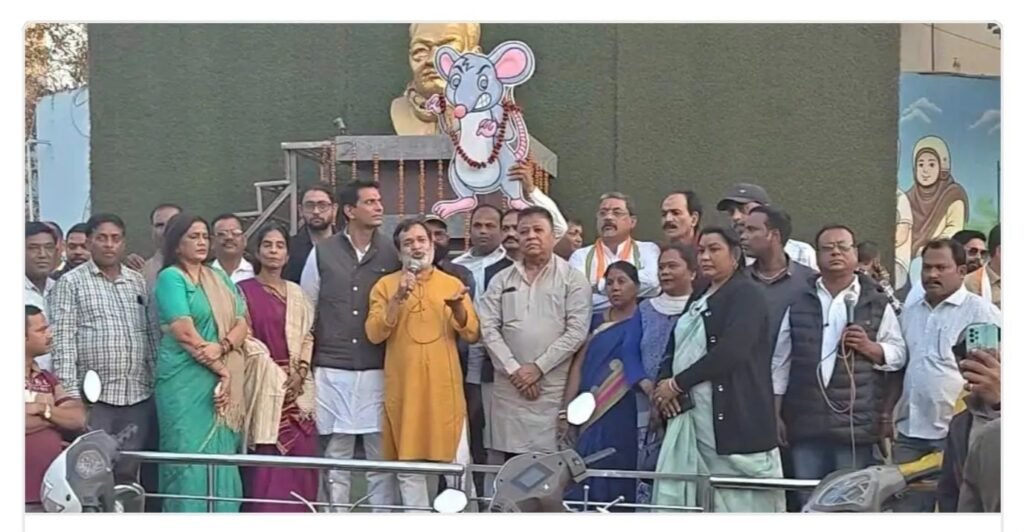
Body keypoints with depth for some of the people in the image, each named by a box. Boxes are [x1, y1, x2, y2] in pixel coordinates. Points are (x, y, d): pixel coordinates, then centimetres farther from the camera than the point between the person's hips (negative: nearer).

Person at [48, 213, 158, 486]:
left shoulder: (138, 282, 15)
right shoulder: (71, 283, 2)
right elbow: (63, 341, -5)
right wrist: (70, 393, -14)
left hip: (138, 395, 4)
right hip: (93, 397, -4)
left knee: (129, 473, 8)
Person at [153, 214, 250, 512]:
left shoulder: (220, 278, 16)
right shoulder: (170, 278, -4)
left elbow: (242, 324, 7)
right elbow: (185, 333, -13)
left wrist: (221, 347, -13)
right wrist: (222, 371, -11)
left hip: (224, 382, 6)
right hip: (186, 381, -6)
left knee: (222, 458, 6)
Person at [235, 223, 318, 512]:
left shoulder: (296, 293, 14)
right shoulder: (244, 291, 0)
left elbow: (308, 336, 13)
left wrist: (300, 372, -3)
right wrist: (275, 375, -10)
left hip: (297, 388, 4)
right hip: (263, 386, -4)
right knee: (265, 465, -6)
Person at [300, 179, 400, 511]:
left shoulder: (391, 254, 4)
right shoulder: (322, 254, 3)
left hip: (378, 372, 0)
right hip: (332, 371, 0)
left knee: (382, 455, 2)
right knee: (336, 455, 5)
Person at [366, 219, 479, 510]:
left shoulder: (453, 284, 8)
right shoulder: (385, 285, 5)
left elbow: (472, 334, 3)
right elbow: (374, 333, -6)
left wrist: (458, 307, -15)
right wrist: (397, 299, -16)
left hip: (444, 387, 1)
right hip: (404, 388, 0)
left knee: (458, 462, 0)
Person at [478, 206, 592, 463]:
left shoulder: (573, 279, 4)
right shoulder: (501, 280, 13)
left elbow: (576, 331, -5)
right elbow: (489, 328, 4)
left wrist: (537, 367, -9)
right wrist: (513, 369, -7)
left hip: (554, 389, -3)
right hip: (509, 389, 3)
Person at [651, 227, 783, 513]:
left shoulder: (746, 294, -4)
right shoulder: (697, 300, 22)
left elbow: (731, 351, -17)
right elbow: (675, 349, 21)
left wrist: (677, 383, -11)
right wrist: (664, 382, -1)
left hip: (734, 417, -8)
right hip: (692, 417, 8)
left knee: (738, 503, -5)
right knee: (676, 499, 2)